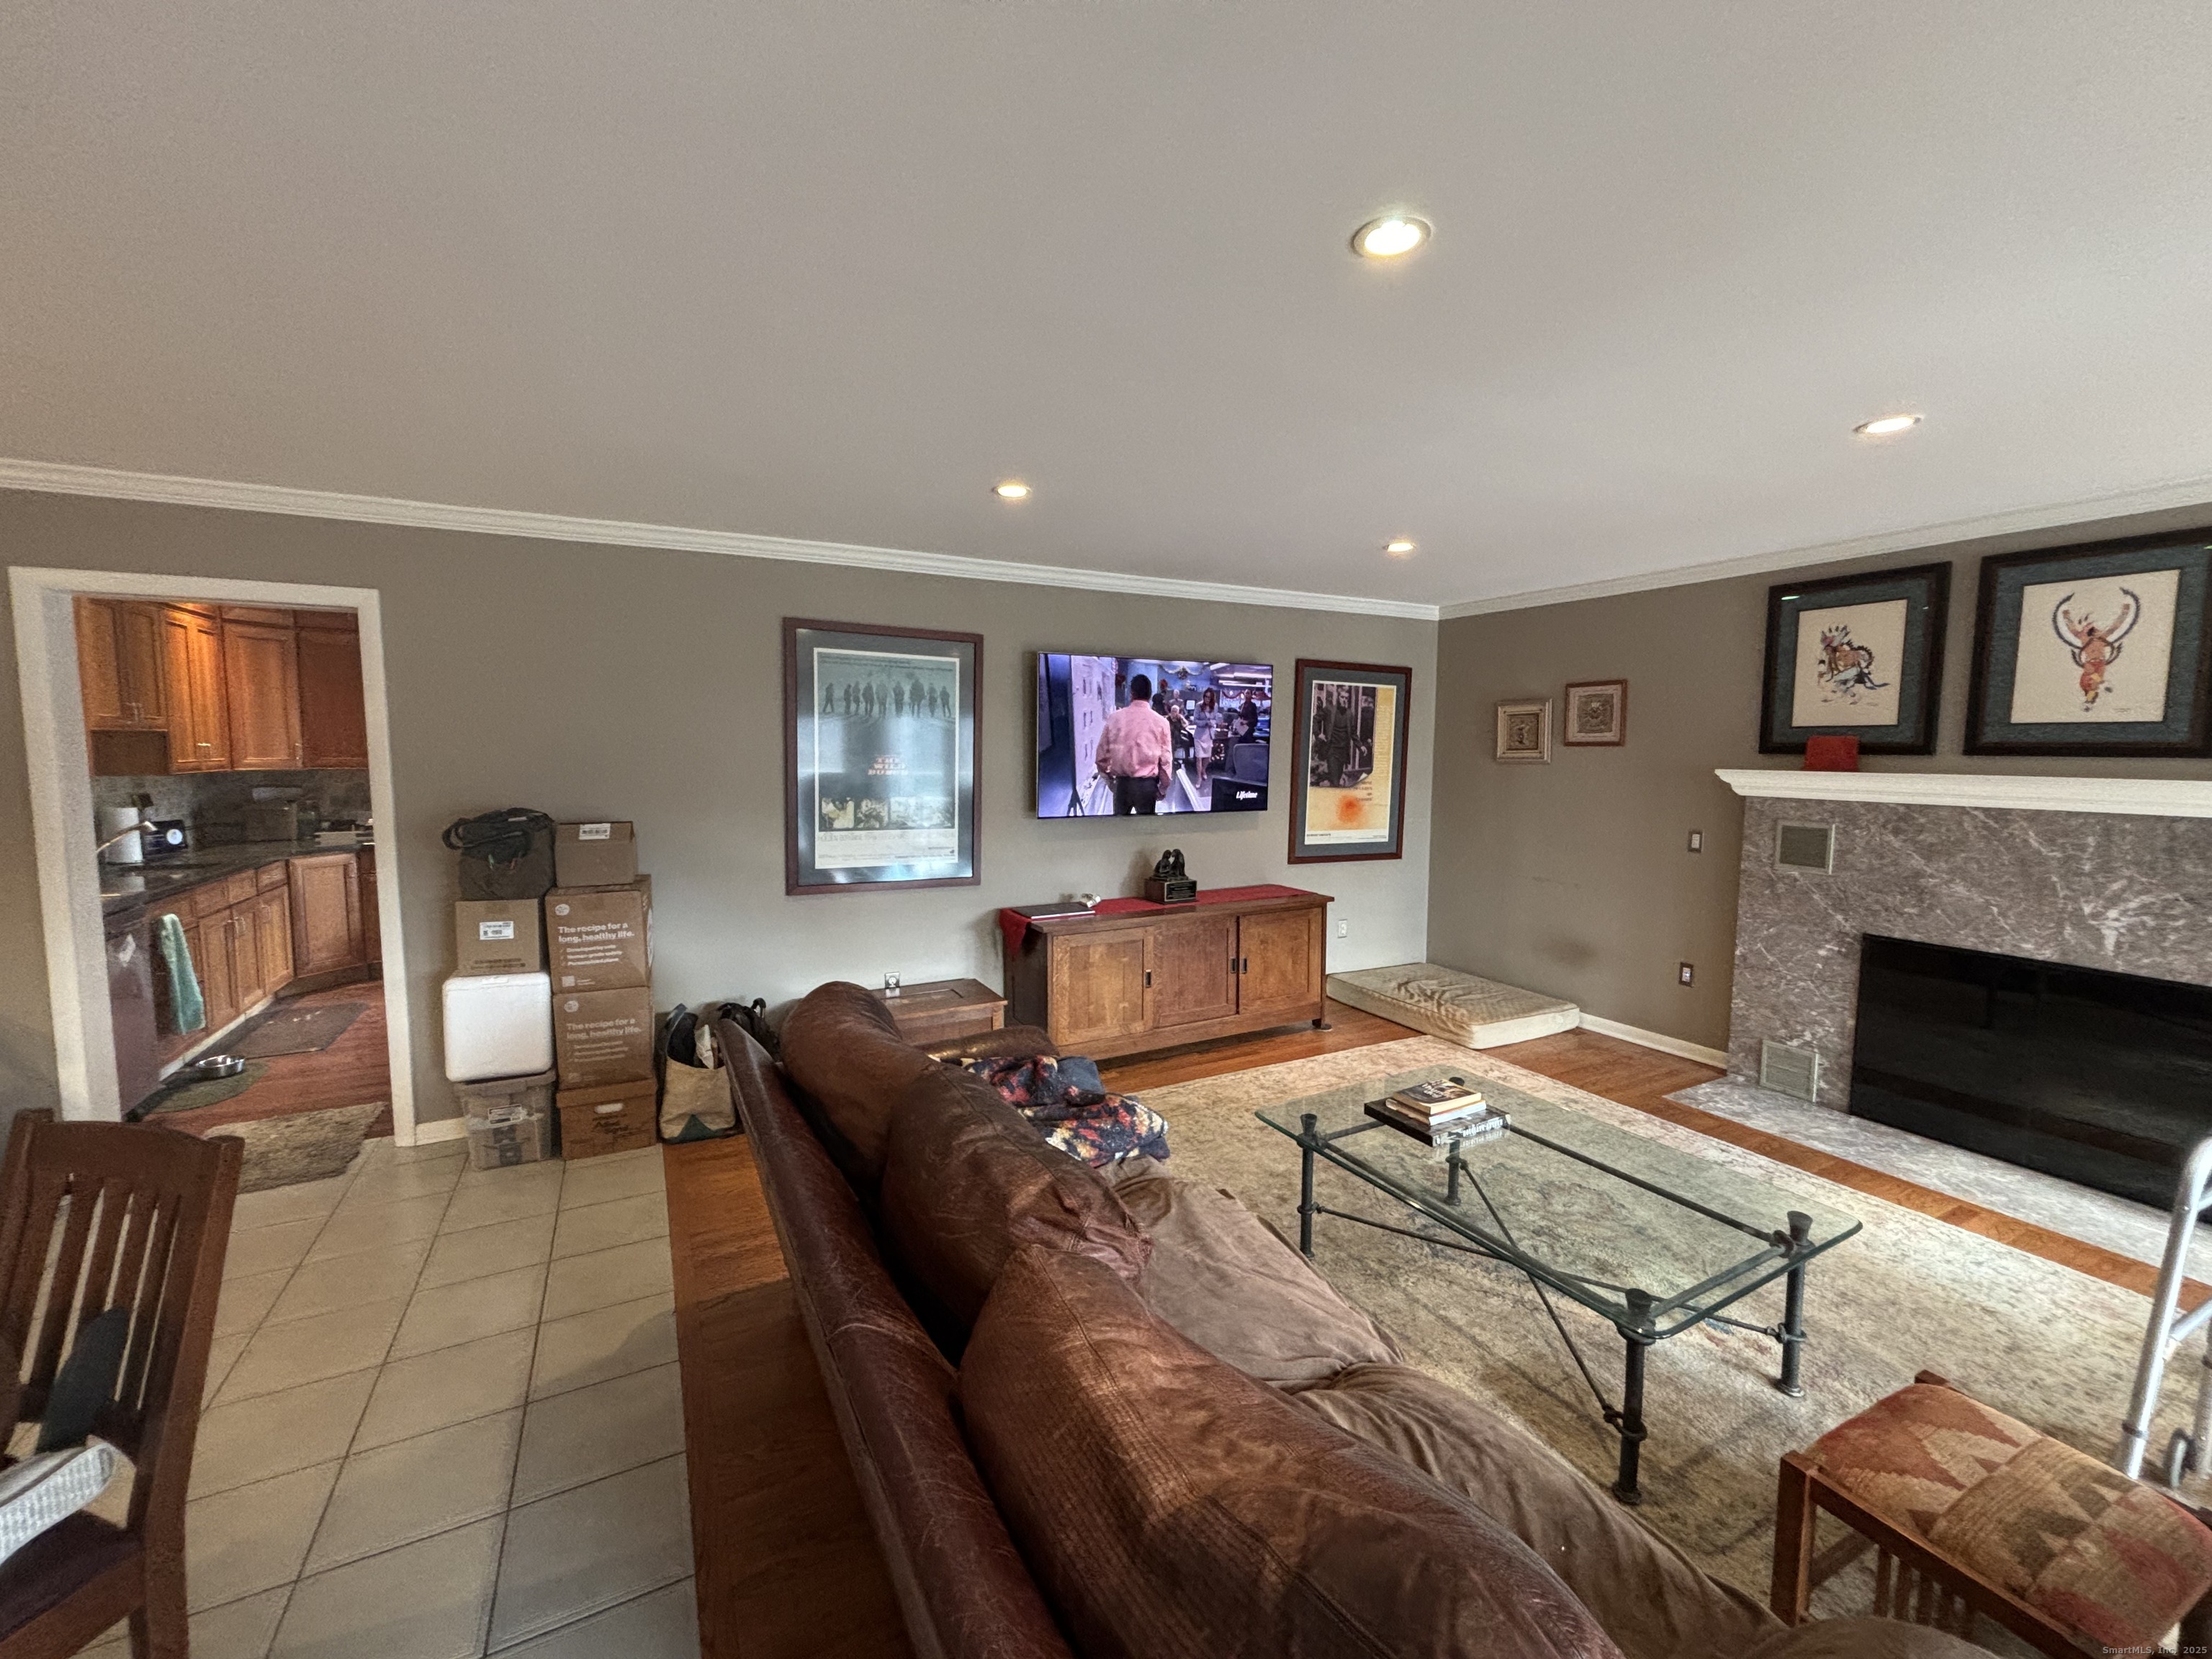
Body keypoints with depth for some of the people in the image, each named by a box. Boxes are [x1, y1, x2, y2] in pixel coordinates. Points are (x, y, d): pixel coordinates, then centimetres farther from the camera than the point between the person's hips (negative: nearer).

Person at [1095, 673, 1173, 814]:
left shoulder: (1115, 717, -4)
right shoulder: (1160, 721, -7)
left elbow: (1102, 751, 2)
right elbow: (1166, 759, -5)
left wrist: (1107, 773, 20)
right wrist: (1163, 786, 9)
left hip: (1121, 782, 1)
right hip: (1147, 783, -1)